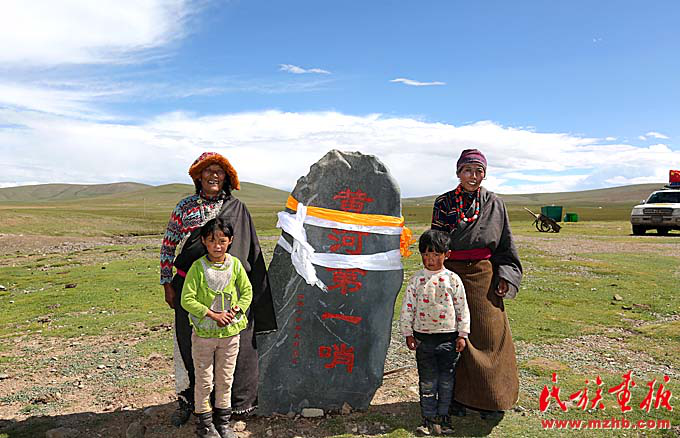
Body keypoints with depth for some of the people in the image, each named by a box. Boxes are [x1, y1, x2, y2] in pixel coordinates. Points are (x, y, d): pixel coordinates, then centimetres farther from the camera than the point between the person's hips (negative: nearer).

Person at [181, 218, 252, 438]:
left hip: (230, 332, 3)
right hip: (204, 332, -3)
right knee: (204, 381, 9)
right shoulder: (198, 267, -12)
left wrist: (237, 309, -11)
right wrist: (212, 315, -18)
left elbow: (247, 291, 6)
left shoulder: (235, 264, -2)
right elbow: (187, 300, -13)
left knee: (226, 380, 15)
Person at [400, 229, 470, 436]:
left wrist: (462, 334, 1)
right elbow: (407, 307, 2)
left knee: (446, 380, 10)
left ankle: (442, 416, 26)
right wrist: (408, 334, 1)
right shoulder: (416, 279, -2)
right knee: (427, 381, 8)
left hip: (448, 337, 0)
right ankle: (428, 418, 21)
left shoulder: (452, 279, -3)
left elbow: (462, 308, 2)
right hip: (423, 337, 0)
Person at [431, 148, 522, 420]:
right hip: (452, 274, 0)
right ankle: (457, 396, 18)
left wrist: (505, 276, -2)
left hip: (484, 276, 1)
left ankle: (490, 399, 18)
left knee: (488, 334, 2)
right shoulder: (443, 203, 3)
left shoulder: (494, 204, 6)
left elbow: (506, 244, 8)